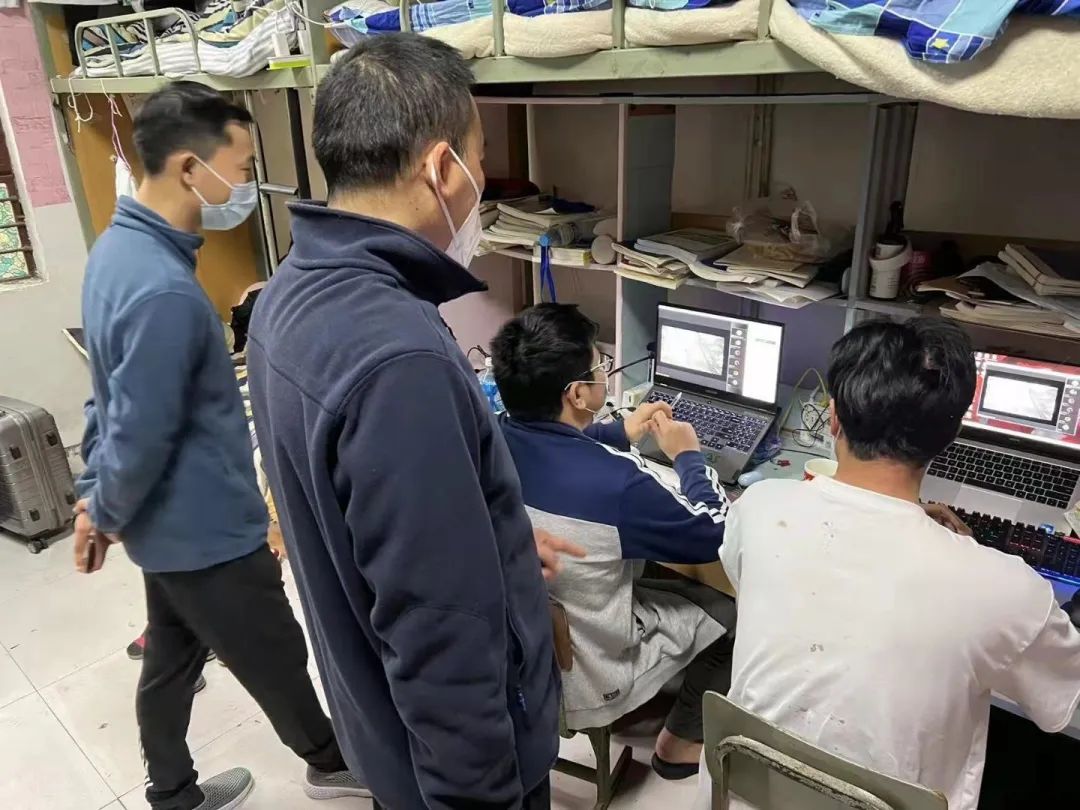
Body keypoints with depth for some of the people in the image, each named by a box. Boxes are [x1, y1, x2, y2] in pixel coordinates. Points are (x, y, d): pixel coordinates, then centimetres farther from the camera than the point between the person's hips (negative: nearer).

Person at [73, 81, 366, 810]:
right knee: (277, 664, 15)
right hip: (206, 530, -9)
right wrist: (107, 516, -6)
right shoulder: (165, 290, -31)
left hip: (171, 523, 9)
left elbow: (113, 398, 9)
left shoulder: (120, 245, 2)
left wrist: (96, 495, 16)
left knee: (171, 662, 24)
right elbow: (142, 434, -25)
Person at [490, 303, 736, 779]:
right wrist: (688, 456, -1)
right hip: (578, 679, -6)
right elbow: (717, 536, -15)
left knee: (650, 568, 26)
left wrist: (622, 433, 18)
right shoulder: (615, 481, -34)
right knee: (732, 608, 14)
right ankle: (681, 742, 32)